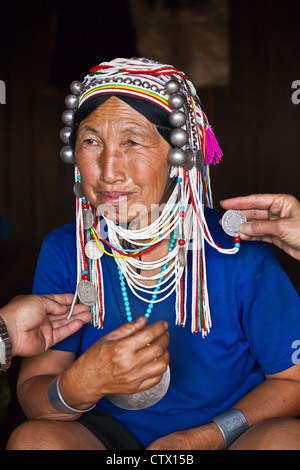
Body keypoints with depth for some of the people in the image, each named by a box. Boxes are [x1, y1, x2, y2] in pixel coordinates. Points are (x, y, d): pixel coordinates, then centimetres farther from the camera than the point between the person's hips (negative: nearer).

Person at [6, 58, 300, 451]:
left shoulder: (239, 254, -16)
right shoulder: (64, 252, -9)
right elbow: (32, 396, -8)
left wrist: (201, 438, -19)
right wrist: (81, 385, -32)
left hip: (226, 435, -1)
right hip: (110, 435, 2)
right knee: (34, 439, -27)